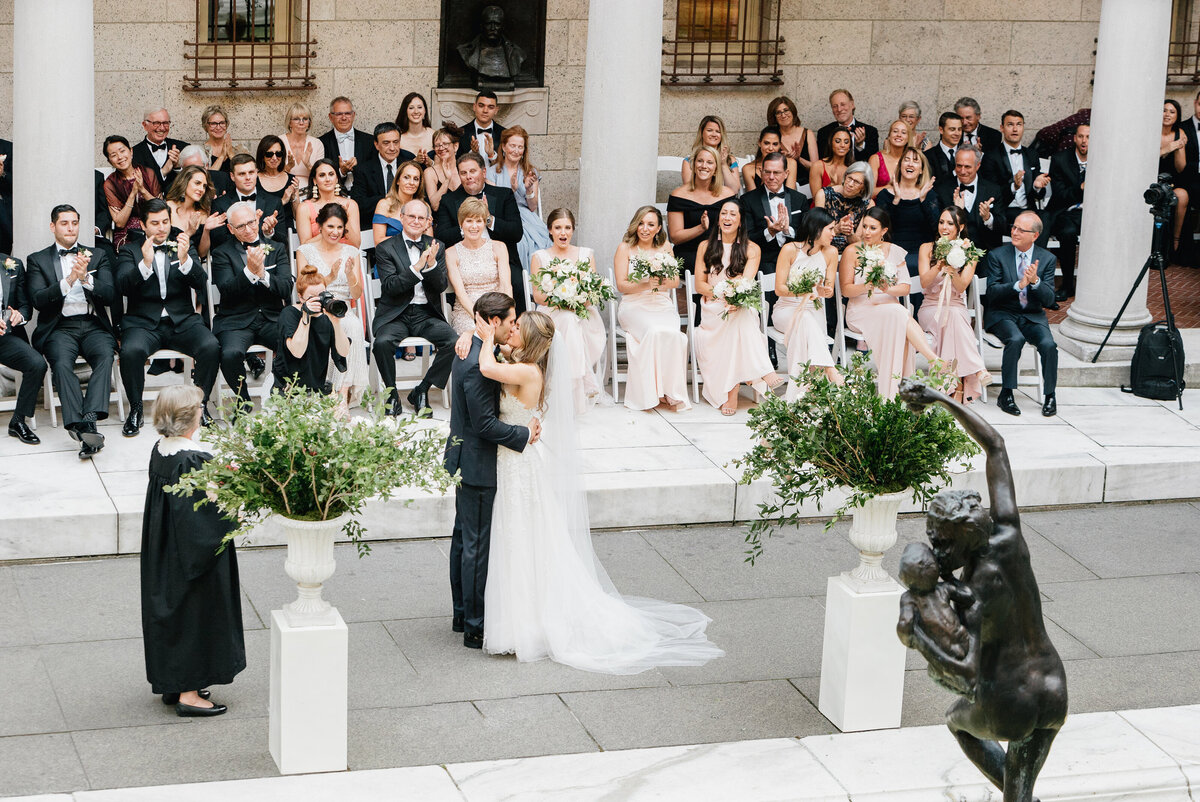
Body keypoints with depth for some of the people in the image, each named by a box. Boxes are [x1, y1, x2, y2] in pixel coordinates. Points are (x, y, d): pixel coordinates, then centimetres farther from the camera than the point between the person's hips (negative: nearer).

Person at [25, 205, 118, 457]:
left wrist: (86, 278, -12)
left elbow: (110, 296, 6)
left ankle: (90, 417, -47)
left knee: (105, 355, -32)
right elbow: (38, 300, -2)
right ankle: (84, 427, -44)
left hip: (94, 326, 1)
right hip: (59, 328, -1)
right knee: (62, 363, -33)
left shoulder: (97, 257, 19)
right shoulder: (37, 260, 14)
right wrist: (69, 280, -15)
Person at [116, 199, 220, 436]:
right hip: (143, 323, -2)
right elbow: (122, 286, -7)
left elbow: (202, 285, 0)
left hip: (182, 321, 2)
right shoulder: (130, 251, 10)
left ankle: (200, 404, -5)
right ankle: (135, 410, -11)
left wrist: (185, 259, -18)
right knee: (131, 351, -34)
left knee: (211, 347, -27)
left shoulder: (184, 248, 15)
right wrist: (145, 263, -24)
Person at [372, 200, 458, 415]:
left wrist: (432, 264, -16)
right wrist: (417, 266, -20)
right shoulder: (385, 248, 2)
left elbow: (442, 286, 3)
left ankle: (421, 390, -7)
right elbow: (390, 286, -10)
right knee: (382, 342, -33)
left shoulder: (436, 247, 11)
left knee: (454, 341, -24)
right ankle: (392, 395, -11)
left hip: (427, 314, 2)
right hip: (396, 314, -2)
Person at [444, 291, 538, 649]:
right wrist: (524, 434, -16)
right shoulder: (478, 365, -26)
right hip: (478, 465, -11)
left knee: (464, 539, 19)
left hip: (464, 460, 11)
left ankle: (462, 614, 30)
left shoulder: (470, 348, 6)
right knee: (477, 546, -2)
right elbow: (485, 423, -26)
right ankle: (475, 627, 5)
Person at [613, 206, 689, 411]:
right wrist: (644, 285, -19)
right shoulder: (625, 248, 4)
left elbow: (676, 281, 11)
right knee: (655, 331, -34)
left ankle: (670, 392, -22)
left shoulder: (665, 248, 14)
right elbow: (621, 285, -3)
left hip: (663, 305, 3)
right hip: (634, 306, -3)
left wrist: (660, 283, -11)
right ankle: (654, 391, -25)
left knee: (673, 334, -31)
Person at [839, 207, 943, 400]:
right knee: (899, 314, -33)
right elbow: (845, 289, -3)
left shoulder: (894, 251, 10)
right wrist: (867, 286, -22)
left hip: (890, 306, 3)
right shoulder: (852, 251, 2)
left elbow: (905, 287, 4)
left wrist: (888, 289, -18)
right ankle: (936, 362, -37)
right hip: (861, 310, -2)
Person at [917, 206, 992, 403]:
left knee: (953, 317, -36)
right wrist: (939, 266, -25)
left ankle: (958, 385, -42)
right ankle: (977, 370, -42)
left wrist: (952, 270, -29)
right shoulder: (927, 249, 6)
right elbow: (924, 282, -7)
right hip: (931, 308, 0)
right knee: (951, 317, -35)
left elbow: (961, 287, -8)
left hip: (957, 308, 0)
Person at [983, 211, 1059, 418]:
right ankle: (1006, 395, -22)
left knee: (1048, 344, -26)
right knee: (1016, 339, -33)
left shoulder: (1047, 259, 5)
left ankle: (1049, 396, -8)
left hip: (1033, 316, 2)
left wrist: (1035, 281, -20)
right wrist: (1018, 285, -24)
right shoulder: (997, 255, -1)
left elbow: (1049, 299, -1)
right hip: (1002, 315, -2)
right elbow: (992, 292, -10)